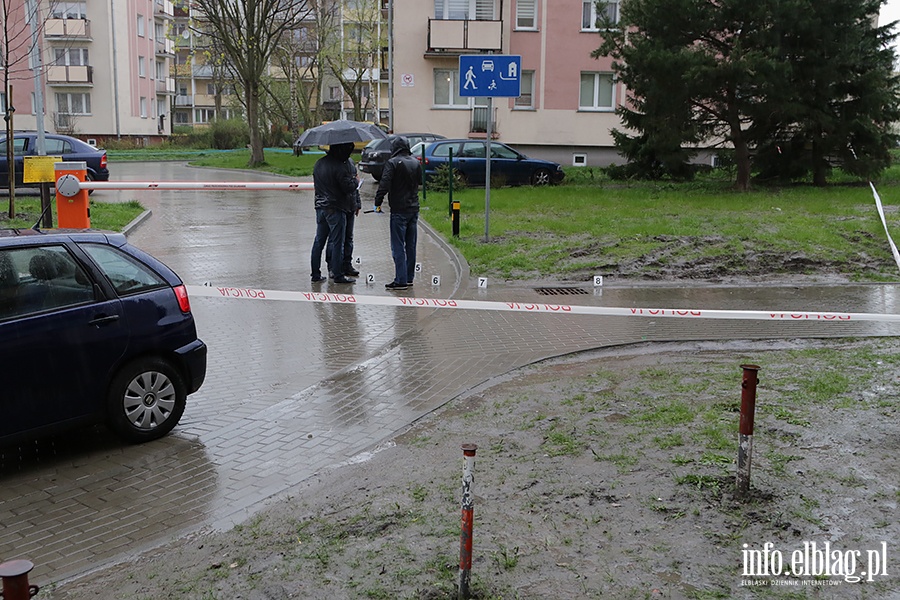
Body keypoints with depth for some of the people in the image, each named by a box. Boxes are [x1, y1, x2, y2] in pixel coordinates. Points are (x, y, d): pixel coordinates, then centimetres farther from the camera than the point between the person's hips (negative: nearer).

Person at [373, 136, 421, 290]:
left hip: (399, 210, -7)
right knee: (411, 245, 13)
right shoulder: (415, 162, 10)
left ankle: (401, 280, -7)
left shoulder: (392, 163, -11)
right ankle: (409, 277, 19)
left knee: (398, 246, -4)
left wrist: (378, 202, -12)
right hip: (414, 209, 7)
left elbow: (384, 184, -18)